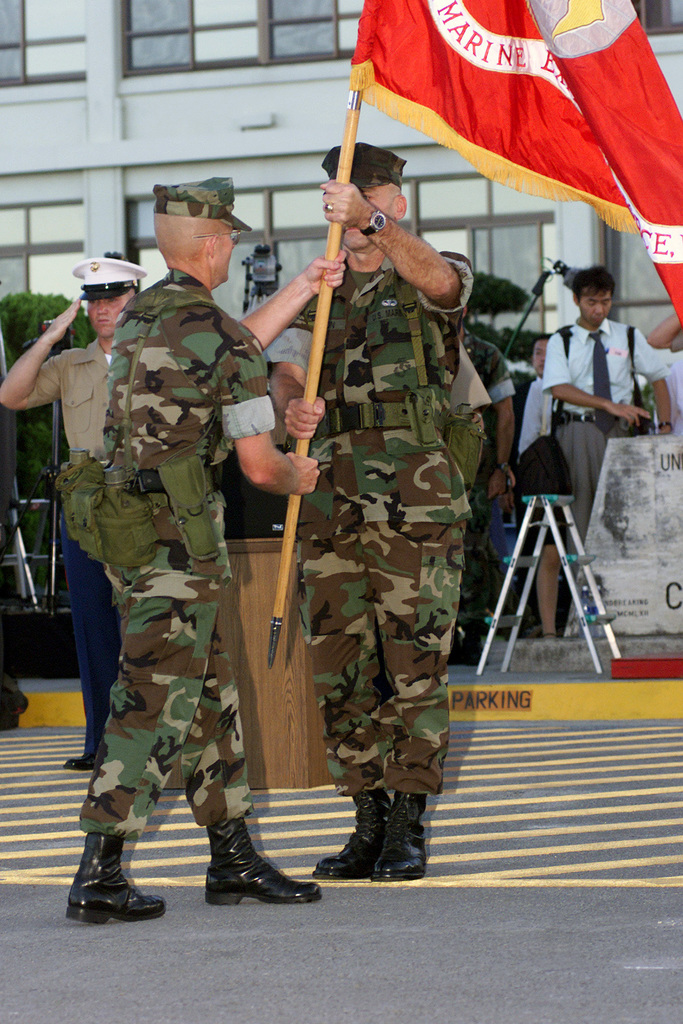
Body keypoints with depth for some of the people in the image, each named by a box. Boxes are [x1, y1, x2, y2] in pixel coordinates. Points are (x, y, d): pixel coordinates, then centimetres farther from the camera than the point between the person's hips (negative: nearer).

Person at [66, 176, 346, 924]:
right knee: (155, 702, -7)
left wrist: (302, 289, 39)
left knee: (210, 692, 15)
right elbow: (259, 464, -10)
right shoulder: (216, 334, -13)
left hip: (126, 520, 9)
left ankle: (233, 860, 20)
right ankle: (98, 878, -8)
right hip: (178, 534, -9)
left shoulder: (139, 317, 12)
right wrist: (297, 479, 13)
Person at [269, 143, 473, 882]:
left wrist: (369, 219, -40)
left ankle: (408, 828, 4)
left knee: (415, 667, -4)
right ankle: (368, 824, 14)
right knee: (339, 669, 5)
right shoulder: (317, 290, 18)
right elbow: (284, 372, 4)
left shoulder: (438, 282, 4)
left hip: (416, 501, -5)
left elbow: (434, 277, -22)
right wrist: (292, 407, -22)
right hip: (329, 499, 5)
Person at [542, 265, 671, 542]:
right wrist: (609, 404, -19)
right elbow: (558, 388, -8)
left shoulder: (629, 337, 12)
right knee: (579, 503, -7)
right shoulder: (561, 342, 6)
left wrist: (665, 426, 1)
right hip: (577, 429, -1)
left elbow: (658, 378, 16)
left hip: (619, 429, 1)